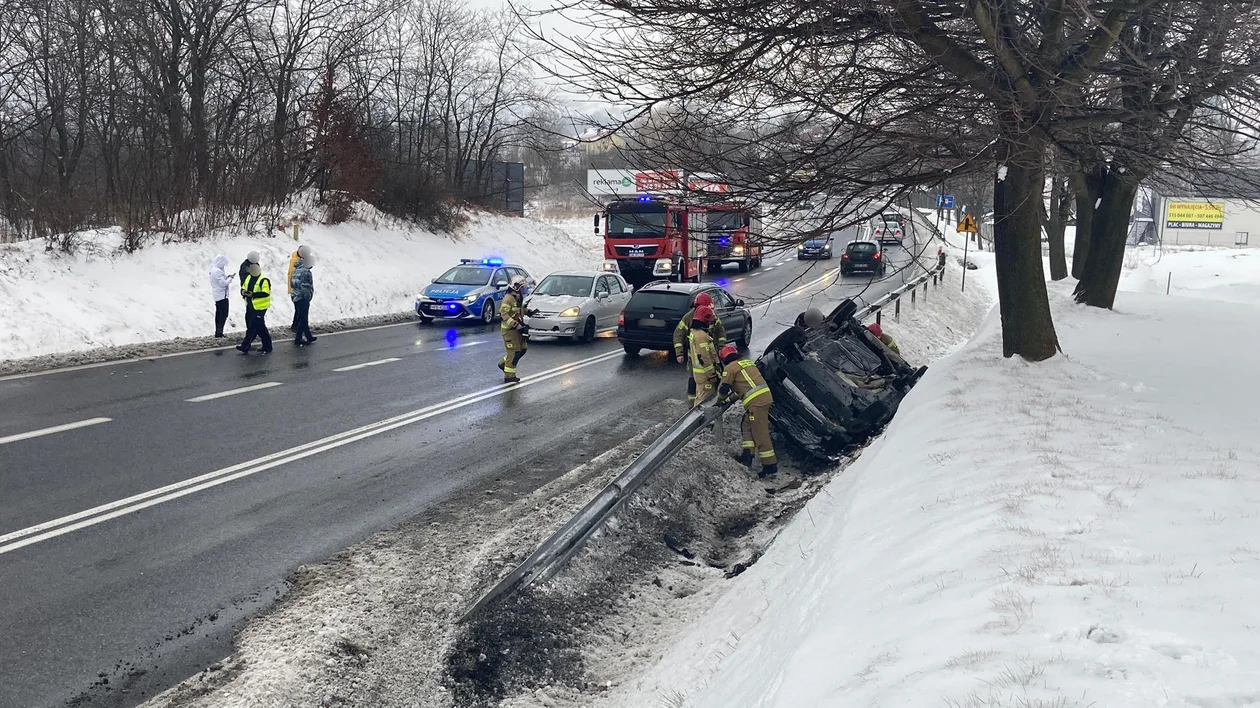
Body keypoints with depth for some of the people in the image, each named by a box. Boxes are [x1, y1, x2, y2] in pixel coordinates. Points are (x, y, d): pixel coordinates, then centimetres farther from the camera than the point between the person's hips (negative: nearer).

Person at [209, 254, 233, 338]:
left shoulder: (213, 269, 8)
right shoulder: (218, 271, -22)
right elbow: (223, 283, -22)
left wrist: (227, 277, 5)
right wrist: (230, 278, -8)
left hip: (217, 295, 10)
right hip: (222, 295, -10)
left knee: (219, 314, 16)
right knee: (224, 314, -4)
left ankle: (218, 332, 22)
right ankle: (219, 333, -5)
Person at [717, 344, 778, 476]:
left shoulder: (730, 367, 0)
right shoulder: (747, 362, 25)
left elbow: (723, 388, 2)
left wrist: (721, 399, 23)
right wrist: (731, 397, 34)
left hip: (755, 402, -9)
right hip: (766, 396, 9)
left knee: (760, 434, -6)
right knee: (748, 425, 20)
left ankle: (770, 465, -5)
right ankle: (747, 455, 15)